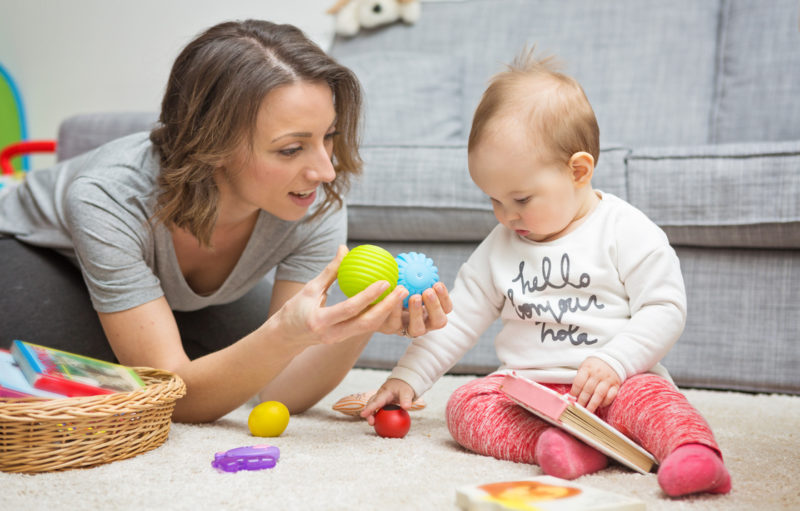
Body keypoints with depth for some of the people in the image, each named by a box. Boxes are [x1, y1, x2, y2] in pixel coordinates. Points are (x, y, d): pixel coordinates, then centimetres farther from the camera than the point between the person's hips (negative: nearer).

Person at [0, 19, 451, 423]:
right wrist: (287, 333, -58)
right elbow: (175, 396, -40)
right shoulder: (112, 198, -41)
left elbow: (279, 393, -28)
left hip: (180, 293, 5)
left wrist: (362, 325, -47)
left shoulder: (317, 205, -30)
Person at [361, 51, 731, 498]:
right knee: (466, 405, -22)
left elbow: (665, 309, -7)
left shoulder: (626, 232, -4)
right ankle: (553, 444, -40)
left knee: (649, 395, -34)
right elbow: (458, 319, 16)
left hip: (613, 383, -4)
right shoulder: (500, 247, 12)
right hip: (526, 386, 5)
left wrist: (613, 362, -21)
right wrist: (406, 378, 10)